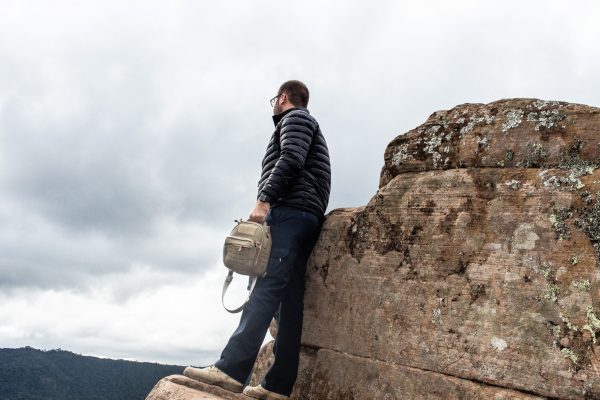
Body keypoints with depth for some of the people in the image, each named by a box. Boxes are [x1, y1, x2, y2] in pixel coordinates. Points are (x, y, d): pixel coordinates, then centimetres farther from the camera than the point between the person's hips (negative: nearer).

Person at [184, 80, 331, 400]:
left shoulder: (295, 117, 8)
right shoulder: (305, 125, 36)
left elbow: (291, 160, -11)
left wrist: (264, 199, -19)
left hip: (291, 212, -9)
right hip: (304, 218, 9)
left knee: (267, 289, -22)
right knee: (288, 301, -2)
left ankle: (231, 369, -33)